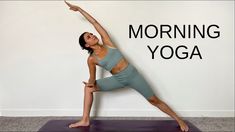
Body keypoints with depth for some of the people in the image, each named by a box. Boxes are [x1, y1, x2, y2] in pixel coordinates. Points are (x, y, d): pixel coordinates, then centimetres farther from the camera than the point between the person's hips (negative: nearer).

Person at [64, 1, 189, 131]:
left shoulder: (107, 43, -5)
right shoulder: (91, 59, -3)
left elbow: (94, 22, -4)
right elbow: (92, 78, 5)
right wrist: (91, 82, -19)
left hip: (132, 74, -2)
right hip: (118, 79, 2)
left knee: (154, 100, 3)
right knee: (88, 88, -1)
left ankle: (179, 120, 18)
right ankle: (85, 120, 6)